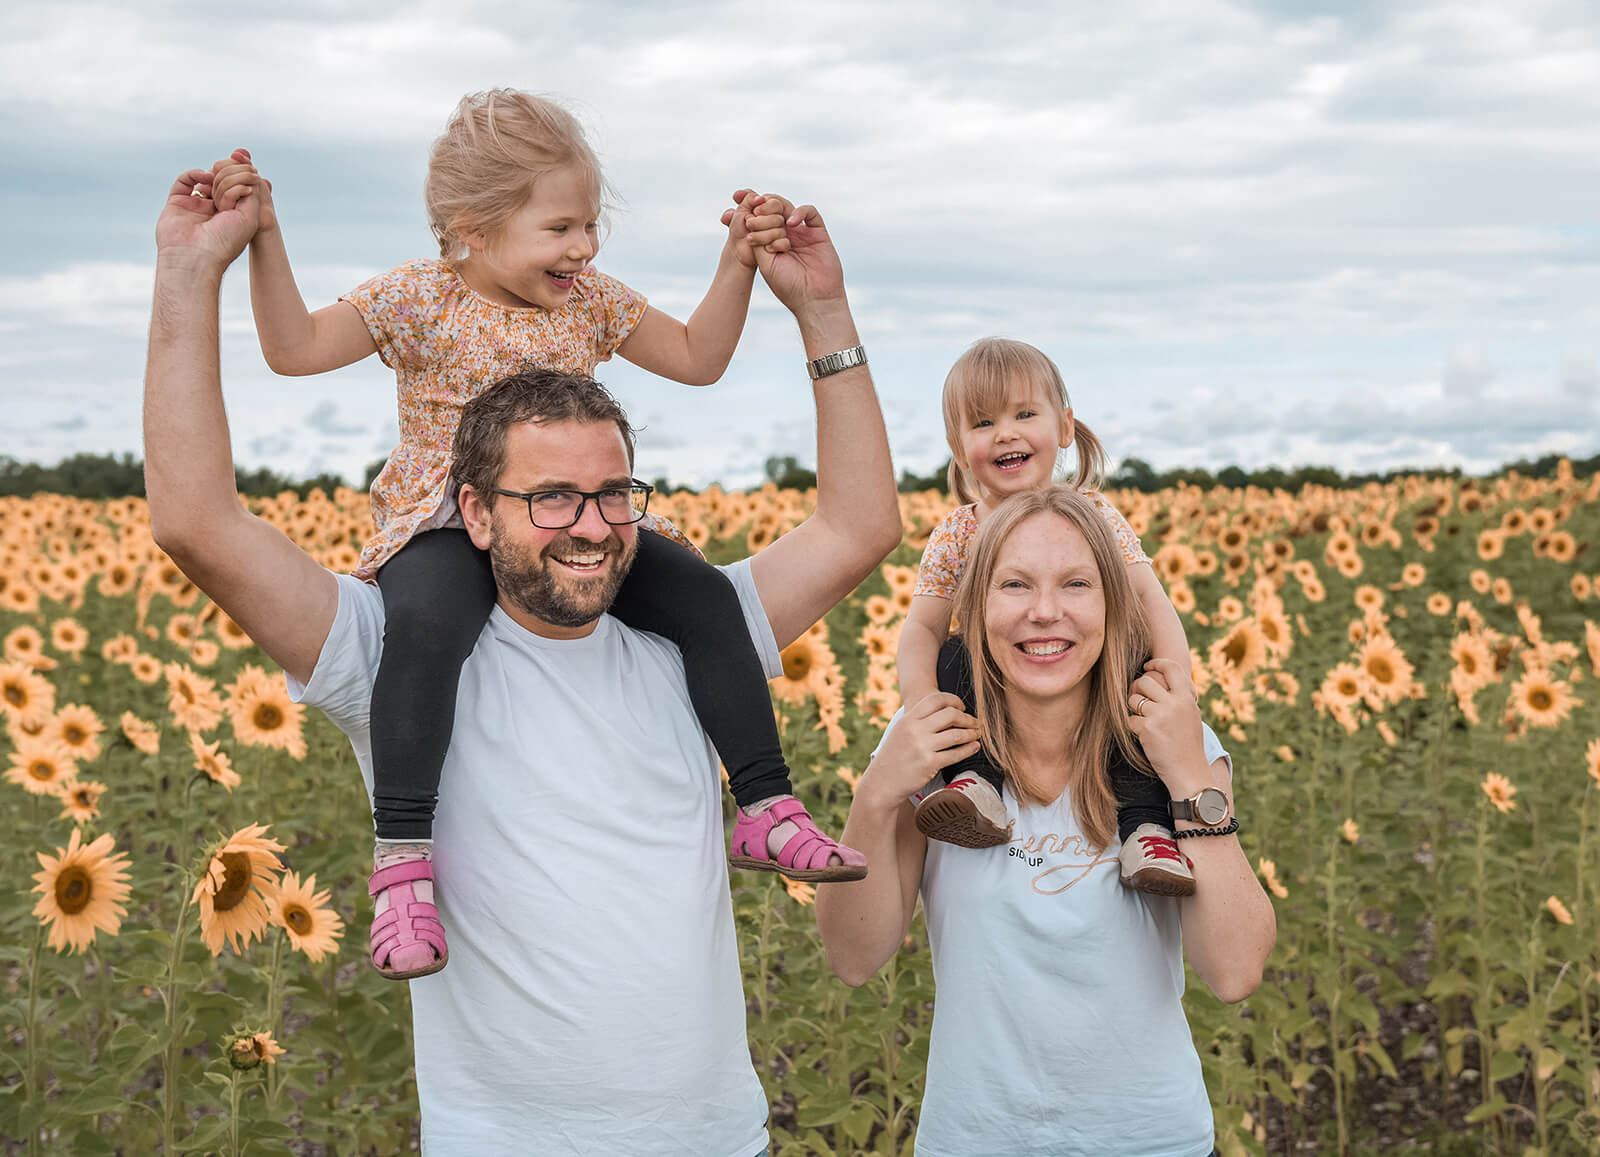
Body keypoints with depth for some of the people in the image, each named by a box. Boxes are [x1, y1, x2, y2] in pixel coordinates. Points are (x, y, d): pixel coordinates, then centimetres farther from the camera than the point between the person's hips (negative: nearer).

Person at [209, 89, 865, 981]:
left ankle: (766, 809, -4)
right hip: (448, 529, -5)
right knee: (427, 626, -39)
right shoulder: (421, 301, -6)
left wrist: (738, 261, 4)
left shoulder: (590, 302, 8)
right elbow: (295, 349, -11)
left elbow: (699, 359, 14)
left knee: (705, 597, -15)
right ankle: (402, 857, -31)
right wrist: (265, 238, -21)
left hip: (577, 524, 5)